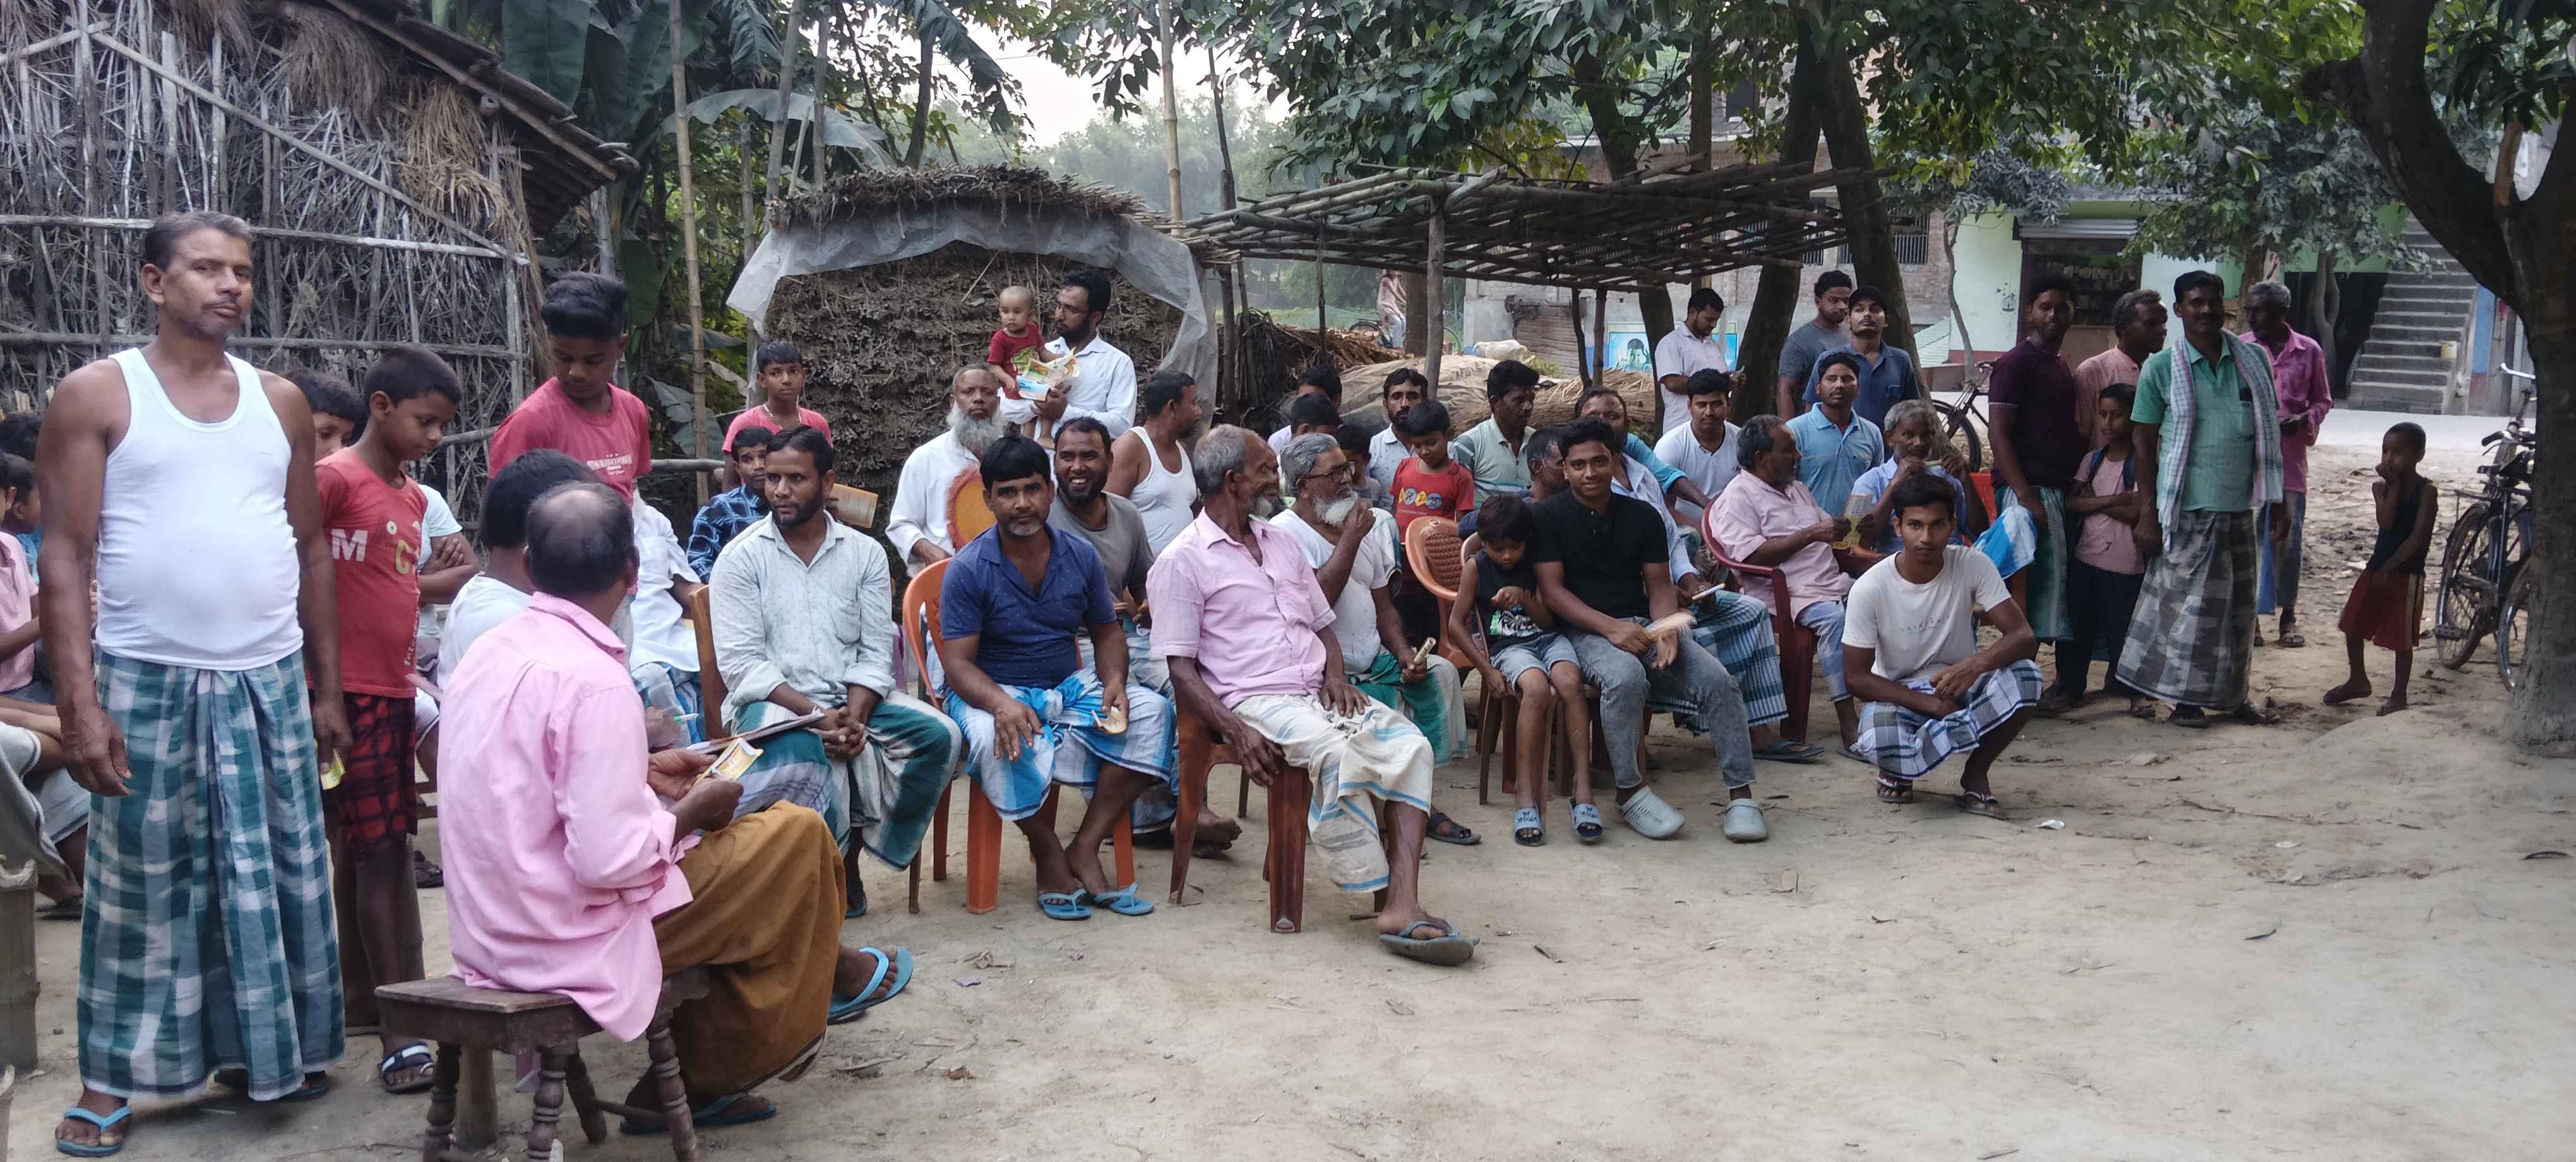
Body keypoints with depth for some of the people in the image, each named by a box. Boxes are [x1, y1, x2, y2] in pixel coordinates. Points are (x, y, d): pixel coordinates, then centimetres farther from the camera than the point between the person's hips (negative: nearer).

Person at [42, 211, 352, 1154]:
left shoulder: (280, 402, 10)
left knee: (283, 878, 9)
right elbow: (66, 557, -6)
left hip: (270, 683, 4)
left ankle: (277, 1049, 23)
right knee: (141, 887, 5)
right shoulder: (96, 395, -2)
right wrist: (78, 702, -14)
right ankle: (112, 1078, 17)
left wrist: (327, 688, 10)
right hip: (147, 683, -3)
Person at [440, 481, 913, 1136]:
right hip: (570, 938, -9)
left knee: (714, 850, 25)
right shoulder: (594, 680, -25)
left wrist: (641, 775, 13)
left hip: (490, 928, 9)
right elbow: (608, 860, -26)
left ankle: (694, 1082, 26)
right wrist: (689, 810, -9)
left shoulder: (494, 652, 2)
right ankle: (832, 977, 29)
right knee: (796, 835, 1)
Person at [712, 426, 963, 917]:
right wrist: (815, 714, -20)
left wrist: (854, 716, -16)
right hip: (774, 701, -4)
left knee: (939, 735, -20)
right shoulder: (741, 557, 0)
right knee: (802, 757, -38)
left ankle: (851, 852, -6)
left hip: (854, 697, 4)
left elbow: (876, 651, 3)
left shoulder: (865, 553, 8)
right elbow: (741, 663, -8)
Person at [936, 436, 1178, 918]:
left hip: (1069, 686, 5)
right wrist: (1001, 703, -35)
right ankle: (1049, 855, -15)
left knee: (1150, 710, -19)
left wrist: (1114, 681, -11)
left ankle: (1085, 848, -17)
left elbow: (1106, 631, 12)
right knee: (997, 737, -38)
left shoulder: (1080, 556, 3)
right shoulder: (968, 569, -10)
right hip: (993, 692, -4)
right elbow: (957, 662, -15)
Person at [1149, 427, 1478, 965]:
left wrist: (1335, 675, 3)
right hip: (1255, 699, -6)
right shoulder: (1182, 562, 1)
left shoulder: (1281, 542, 23)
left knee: (1409, 743, -21)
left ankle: (1404, 903, -33)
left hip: (1319, 693, 7)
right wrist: (1236, 731, -21)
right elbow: (1181, 669, -5)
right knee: (1338, 753, -35)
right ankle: (1383, 898, -27)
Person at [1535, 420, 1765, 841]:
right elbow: (1552, 590, -6)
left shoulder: (1643, 516, 13)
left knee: (1718, 679, -19)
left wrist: (1667, 630, -14)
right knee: (1626, 676, -37)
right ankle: (1630, 792, -23)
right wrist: (1610, 628, -19)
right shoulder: (1550, 516, 1)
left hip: (1643, 624, 4)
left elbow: (1659, 585, 9)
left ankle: (1741, 795, -13)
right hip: (1584, 630, -4)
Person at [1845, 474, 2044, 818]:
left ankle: (1975, 776, -8)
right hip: (1900, 694, -2)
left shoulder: (1972, 565, -13)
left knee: (2025, 676, -29)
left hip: (1960, 684, 3)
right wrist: (1928, 703, -25)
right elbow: (1856, 677, -13)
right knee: (1882, 748, -37)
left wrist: (1976, 664, -40)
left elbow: (2024, 636, -19)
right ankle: (1900, 768, 3)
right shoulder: (1870, 588, -17)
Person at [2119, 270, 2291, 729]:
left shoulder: (2253, 360, 7)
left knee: (2238, 604, 9)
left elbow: (2269, 434, 12)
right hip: (2187, 508, -4)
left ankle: (2234, 696, 22)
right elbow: (2144, 441, -1)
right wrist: (2147, 512, -6)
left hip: (2238, 506, 4)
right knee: (2187, 602, -1)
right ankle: (2185, 698, 11)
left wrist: (2278, 502, 9)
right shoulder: (2160, 369, -2)